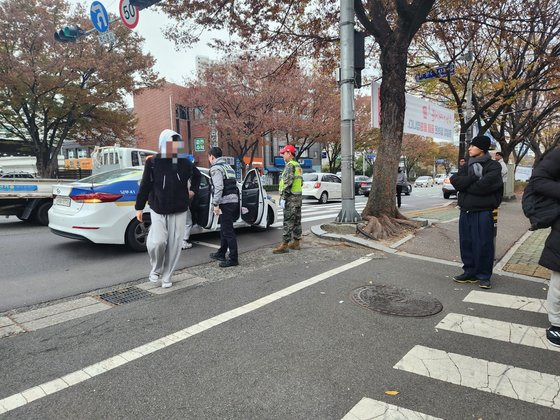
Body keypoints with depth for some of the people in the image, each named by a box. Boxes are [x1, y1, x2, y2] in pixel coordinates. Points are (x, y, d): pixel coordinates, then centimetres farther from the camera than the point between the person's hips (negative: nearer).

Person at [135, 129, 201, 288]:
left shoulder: (184, 163, 1)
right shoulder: (153, 162, -5)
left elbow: (197, 175, 22)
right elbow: (145, 186, -1)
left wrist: (193, 190, 15)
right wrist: (139, 207, 2)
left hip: (179, 211, 2)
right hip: (158, 210, -2)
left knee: (174, 245, 4)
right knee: (157, 242, -15)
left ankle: (166, 277, 21)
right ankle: (156, 269, 15)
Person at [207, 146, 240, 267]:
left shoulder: (216, 168, -7)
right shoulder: (228, 166, 21)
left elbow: (219, 187, -18)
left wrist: (215, 204, -17)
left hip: (226, 202, -10)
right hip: (234, 200, 10)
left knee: (228, 231, -6)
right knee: (224, 229, 20)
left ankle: (233, 259, -3)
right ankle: (221, 253, 31)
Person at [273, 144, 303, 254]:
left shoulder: (290, 165, -13)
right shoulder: (298, 165, 18)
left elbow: (288, 183, -21)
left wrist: (283, 197, -19)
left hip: (290, 197, -10)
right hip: (298, 196, 10)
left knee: (288, 221, -9)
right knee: (297, 220, 12)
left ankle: (285, 244, -8)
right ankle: (296, 242, 18)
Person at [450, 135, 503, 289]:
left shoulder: (493, 166, -3)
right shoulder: (466, 166, 15)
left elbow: (485, 185, -18)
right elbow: (455, 181, -2)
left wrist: (465, 184, -5)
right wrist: (473, 177, -13)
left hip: (483, 212, -6)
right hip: (465, 211, 6)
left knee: (483, 245, -3)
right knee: (466, 243, 8)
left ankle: (484, 276, 9)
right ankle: (470, 272, 20)